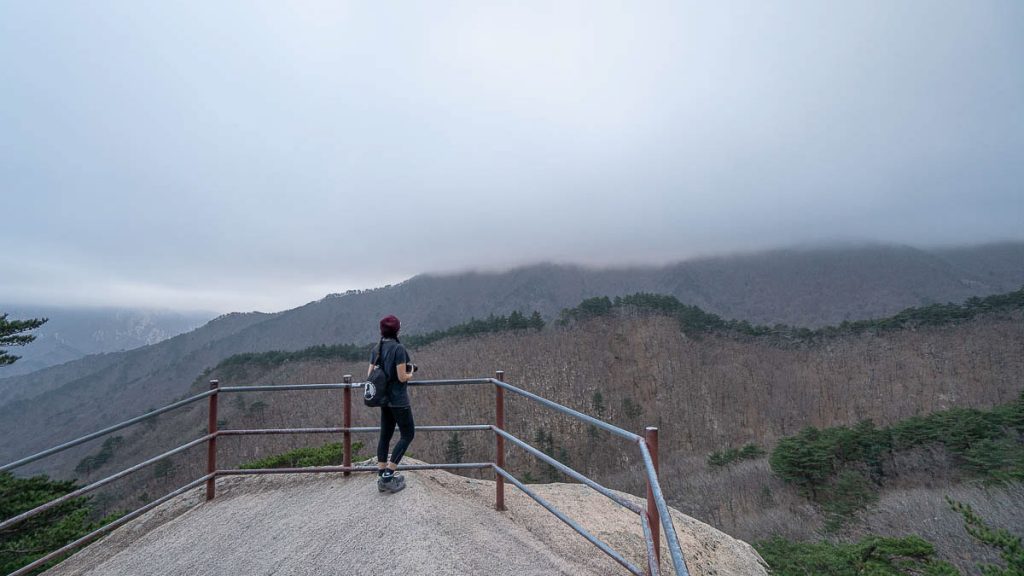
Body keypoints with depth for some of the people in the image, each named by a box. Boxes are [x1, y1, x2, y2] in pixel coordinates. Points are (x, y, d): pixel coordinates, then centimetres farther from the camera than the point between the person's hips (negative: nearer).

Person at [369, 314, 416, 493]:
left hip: (384, 399, 7)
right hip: (399, 400, -7)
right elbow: (402, 377, -18)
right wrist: (411, 373, 1)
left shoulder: (376, 349, 4)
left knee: (385, 435, 13)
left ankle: (381, 476, 19)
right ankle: (388, 475, 2)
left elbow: (370, 375, 8)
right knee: (408, 434, 5)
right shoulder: (399, 348, -18)